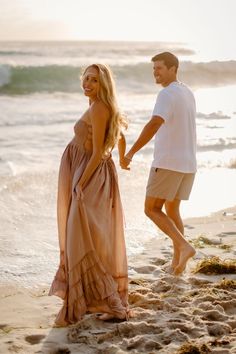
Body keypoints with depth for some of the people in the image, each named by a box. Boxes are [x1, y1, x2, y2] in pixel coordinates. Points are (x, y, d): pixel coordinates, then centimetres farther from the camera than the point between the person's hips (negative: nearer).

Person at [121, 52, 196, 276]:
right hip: (188, 164, 8)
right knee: (171, 209, 17)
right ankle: (177, 261, 16)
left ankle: (184, 246, -13)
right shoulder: (188, 94, 14)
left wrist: (130, 153, -32)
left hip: (168, 163, -8)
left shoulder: (167, 94, -15)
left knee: (152, 209, 0)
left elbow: (153, 125, -29)